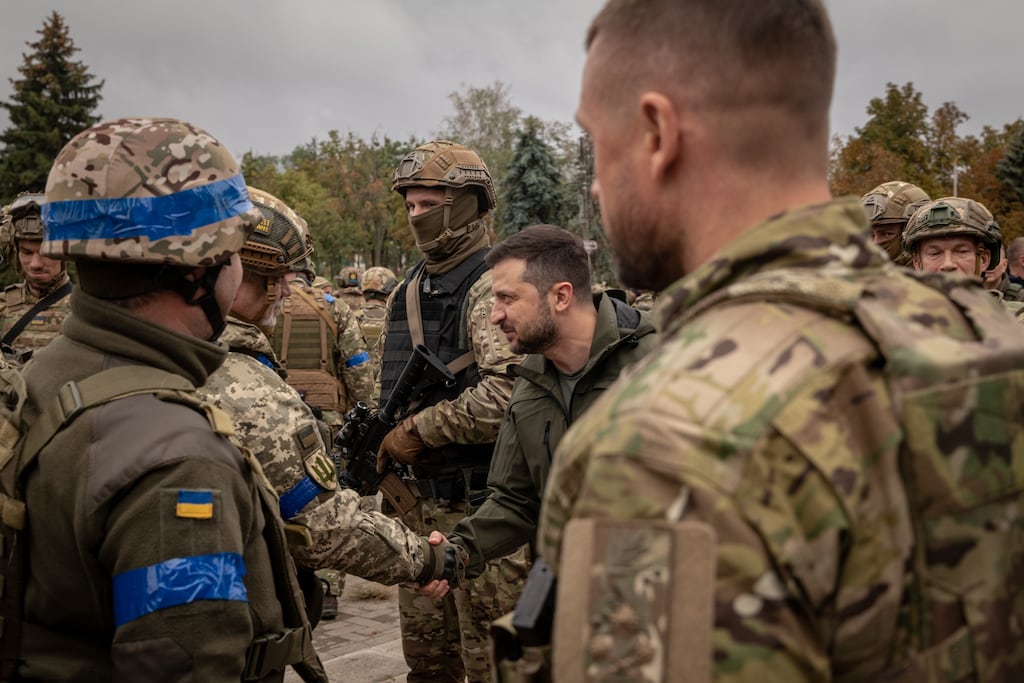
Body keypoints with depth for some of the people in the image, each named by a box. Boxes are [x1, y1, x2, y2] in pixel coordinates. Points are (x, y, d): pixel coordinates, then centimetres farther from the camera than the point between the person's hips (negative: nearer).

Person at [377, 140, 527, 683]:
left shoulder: (491, 287, -13)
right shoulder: (406, 292, 14)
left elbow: (507, 393, -26)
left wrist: (418, 429, -18)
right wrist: (377, 440, 5)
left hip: (480, 502, -8)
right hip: (420, 501, 8)